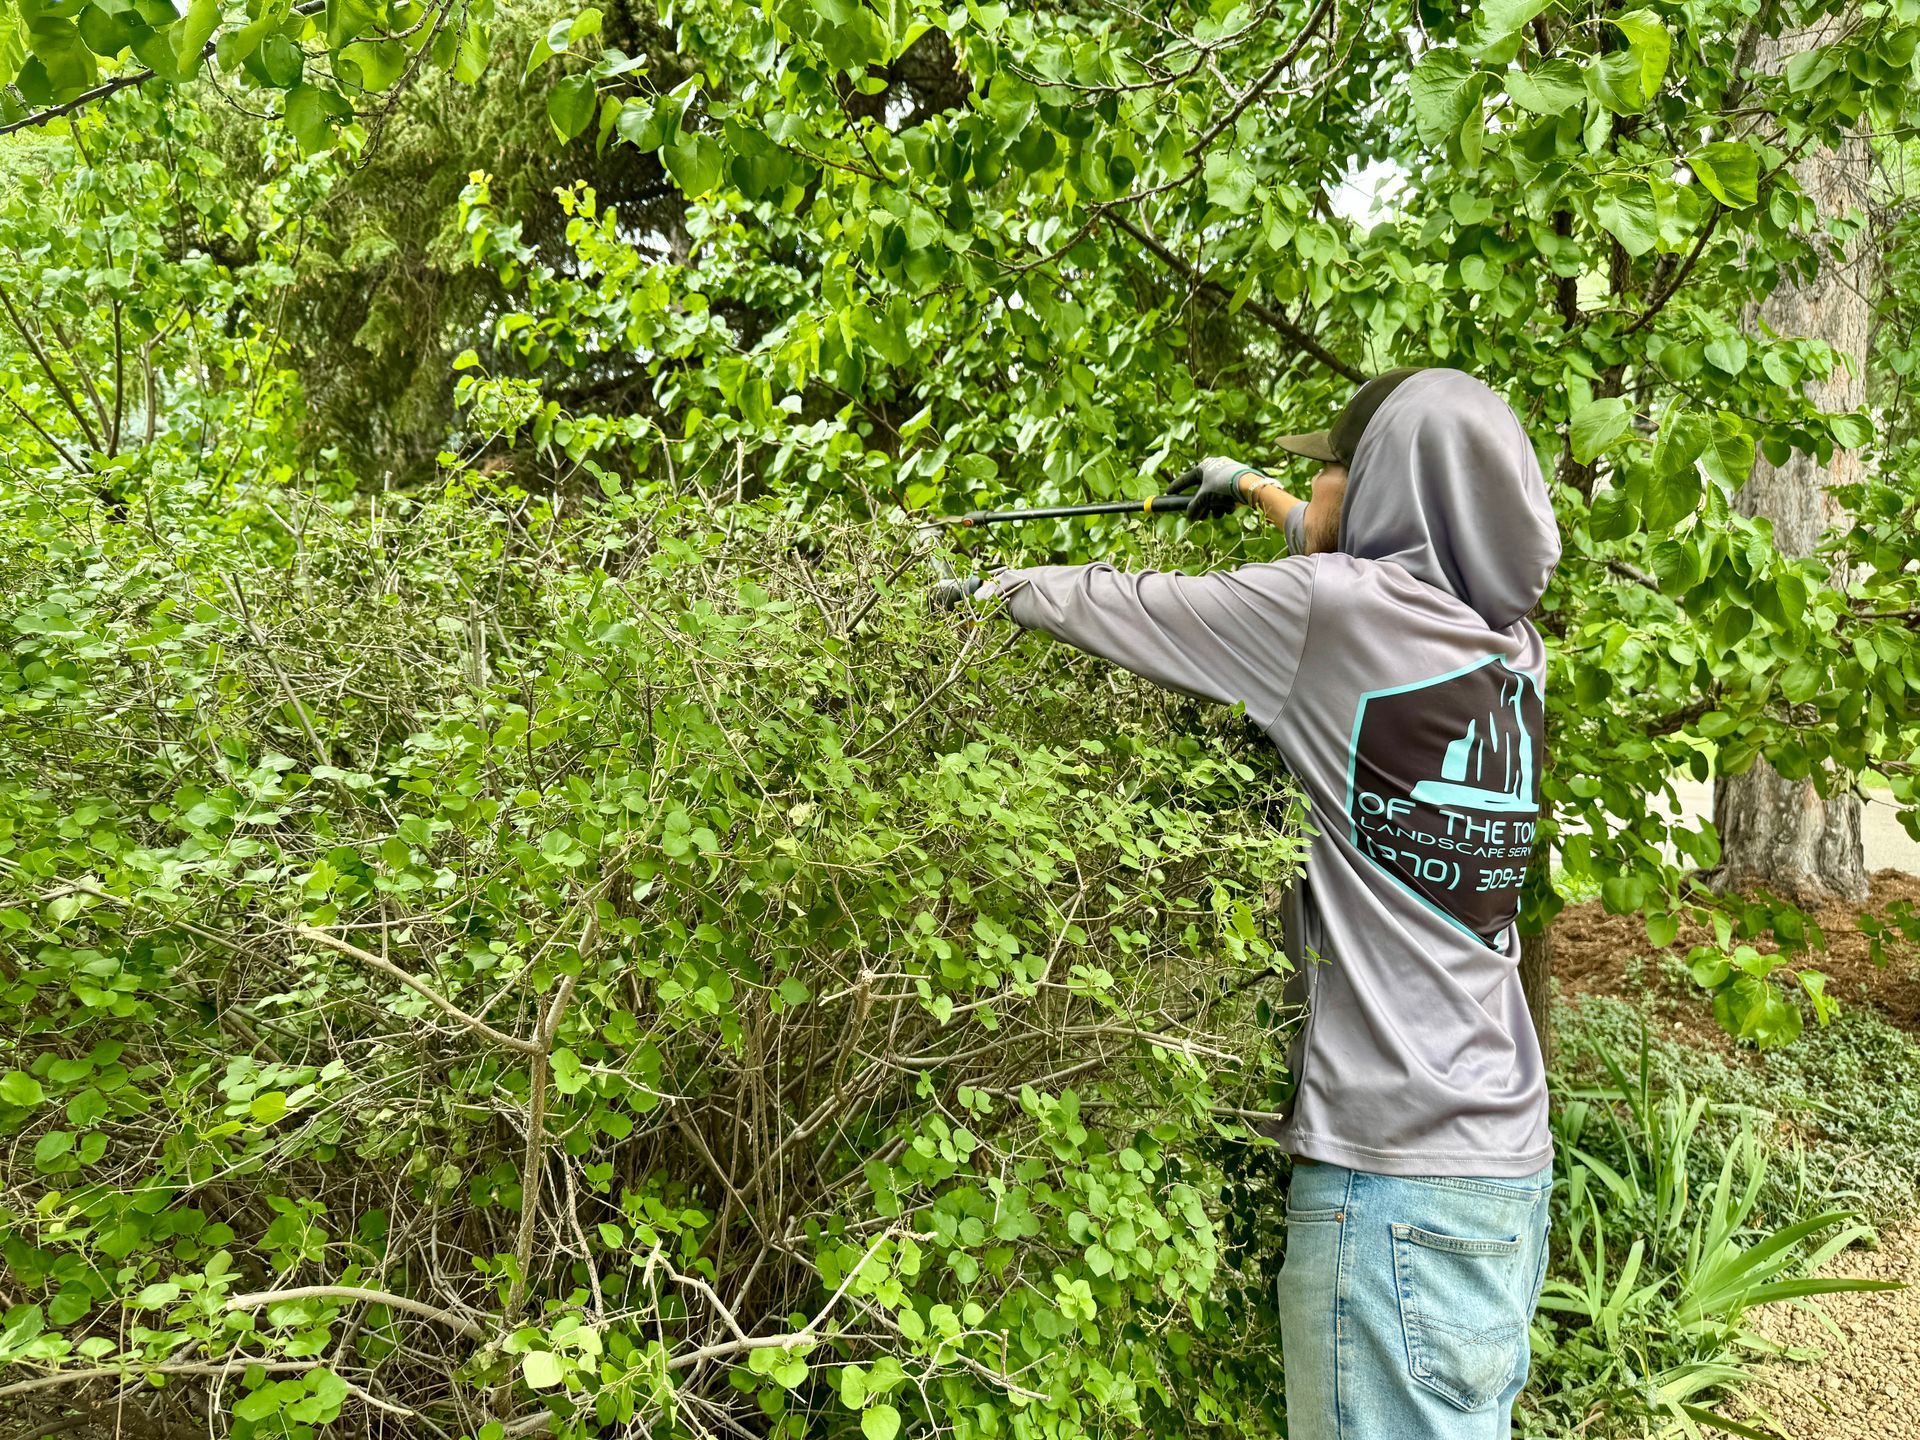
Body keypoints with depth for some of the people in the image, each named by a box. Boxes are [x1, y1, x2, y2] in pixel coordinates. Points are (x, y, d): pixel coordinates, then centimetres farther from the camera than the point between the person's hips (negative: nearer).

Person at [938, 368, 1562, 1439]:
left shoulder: (1336, 611, -14)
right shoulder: (1513, 647, 7)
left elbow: (1131, 611, -2)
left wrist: (1008, 586, 17)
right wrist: (1259, 494, 41)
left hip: (1397, 1176, -8)